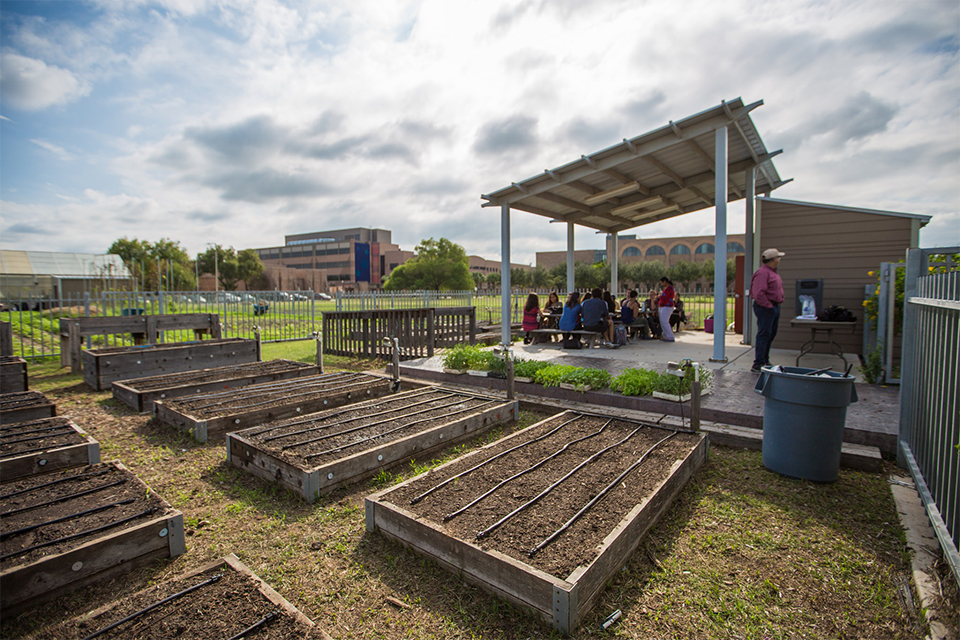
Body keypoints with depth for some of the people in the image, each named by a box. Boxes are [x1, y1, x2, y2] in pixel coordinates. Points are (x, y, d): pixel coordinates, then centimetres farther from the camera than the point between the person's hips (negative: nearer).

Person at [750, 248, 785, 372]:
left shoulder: (773, 272, 18)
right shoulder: (762, 272, -16)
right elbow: (759, 294, -24)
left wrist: (777, 306, 17)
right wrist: (769, 306, -19)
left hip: (774, 307, 10)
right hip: (765, 308, -10)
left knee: (771, 335, 14)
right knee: (764, 335, -10)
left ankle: (765, 361, 25)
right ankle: (758, 364, -8)